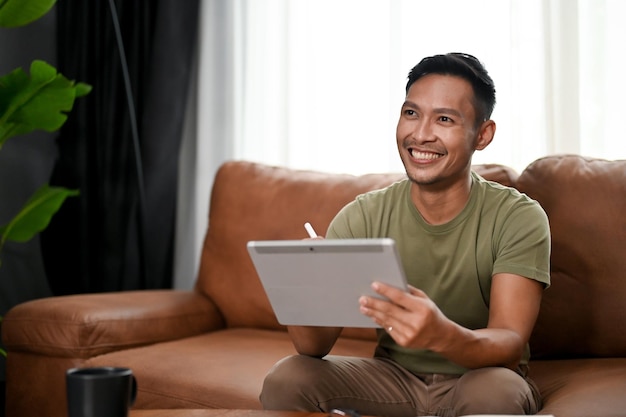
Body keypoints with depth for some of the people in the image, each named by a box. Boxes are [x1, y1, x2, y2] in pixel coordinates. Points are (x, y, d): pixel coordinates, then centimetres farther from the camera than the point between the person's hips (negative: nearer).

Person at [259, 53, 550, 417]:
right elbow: (316, 346, -13)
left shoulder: (519, 218, -14)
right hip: (393, 378, 2)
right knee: (286, 379, -23)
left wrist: (440, 335, -48)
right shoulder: (361, 218, -8)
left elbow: (509, 347, -25)